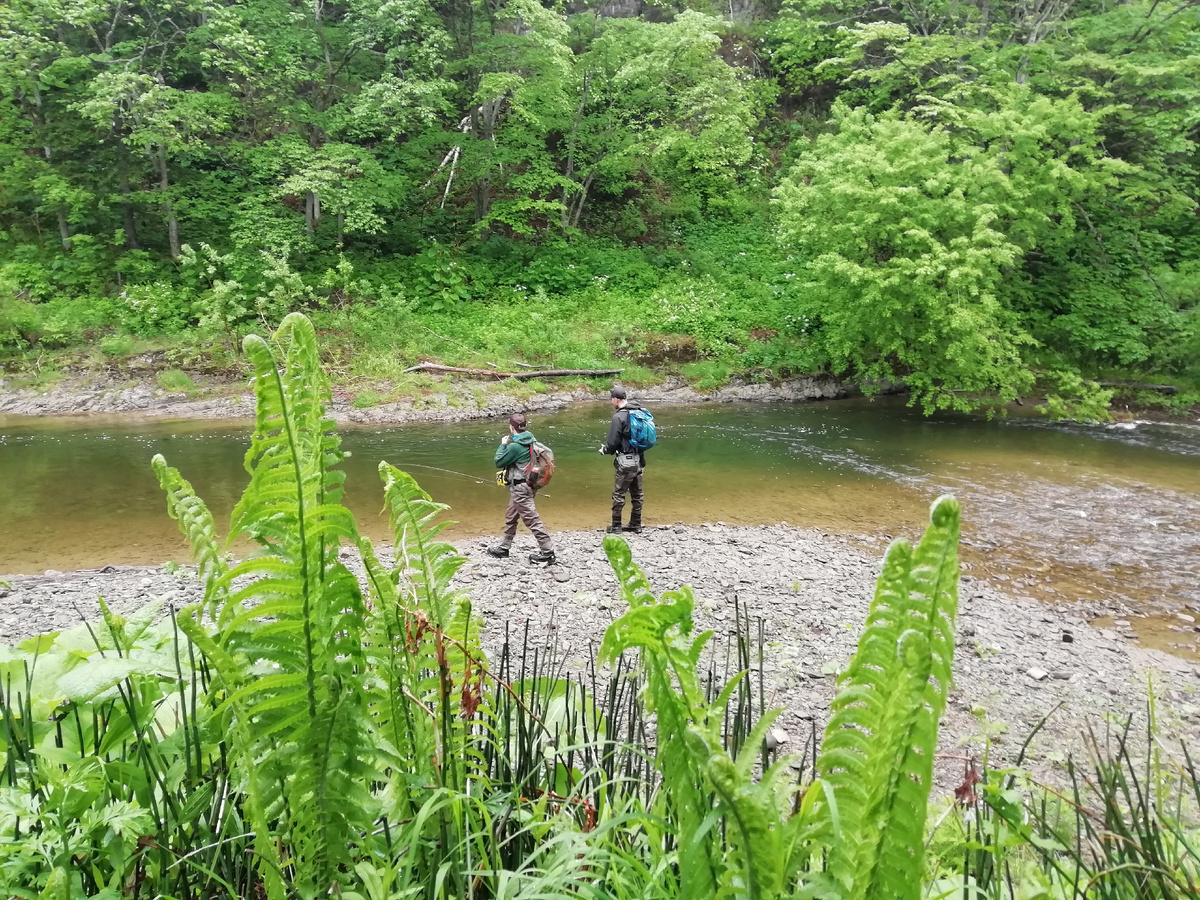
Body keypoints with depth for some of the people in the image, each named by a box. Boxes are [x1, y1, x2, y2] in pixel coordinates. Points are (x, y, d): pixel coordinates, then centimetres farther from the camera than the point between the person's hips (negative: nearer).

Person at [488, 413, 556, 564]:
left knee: (532, 519, -5)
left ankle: (547, 552, -2)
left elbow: (498, 462, -11)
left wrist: (503, 445, -2)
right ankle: (503, 548, 33)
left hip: (520, 487, -10)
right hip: (526, 483, 10)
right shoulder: (529, 440, 3)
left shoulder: (514, 446, -23)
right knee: (510, 517, 21)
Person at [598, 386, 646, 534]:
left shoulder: (619, 416, -16)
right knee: (637, 494, 16)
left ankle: (616, 526, 10)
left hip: (625, 461, -7)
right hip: (639, 459, 7)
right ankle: (636, 525, 25)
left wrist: (605, 450, 4)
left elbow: (613, 442, -15)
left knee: (619, 494, 4)